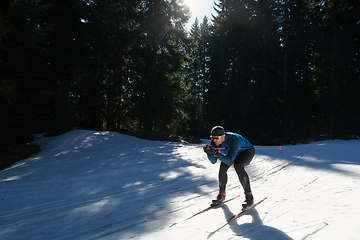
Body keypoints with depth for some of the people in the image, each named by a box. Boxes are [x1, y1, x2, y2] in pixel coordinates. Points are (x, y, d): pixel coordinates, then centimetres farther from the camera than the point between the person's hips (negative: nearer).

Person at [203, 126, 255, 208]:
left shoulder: (234, 139, -41)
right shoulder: (214, 141, -23)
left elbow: (229, 161, -43)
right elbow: (213, 161, -21)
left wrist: (217, 154, -54)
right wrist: (210, 153, -40)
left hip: (247, 151, -6)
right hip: (234, 152, 6)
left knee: (238, 166, -30)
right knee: (223, 167, -13)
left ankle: (249, 196, -18)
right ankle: (222, 194, 7)